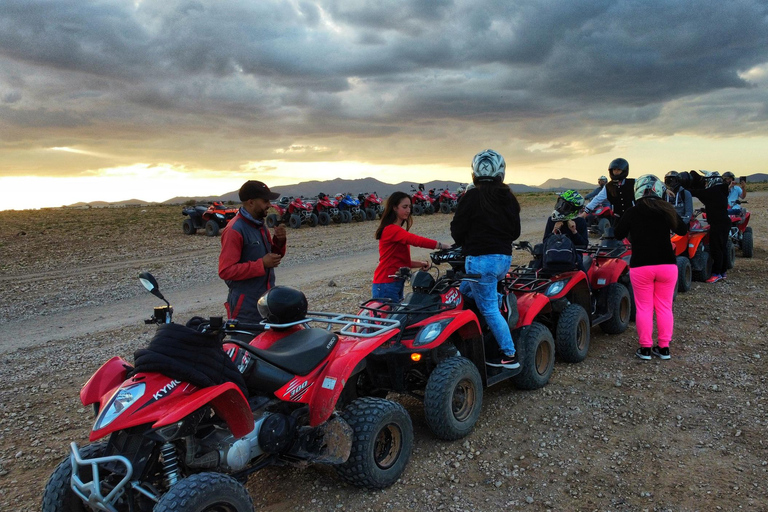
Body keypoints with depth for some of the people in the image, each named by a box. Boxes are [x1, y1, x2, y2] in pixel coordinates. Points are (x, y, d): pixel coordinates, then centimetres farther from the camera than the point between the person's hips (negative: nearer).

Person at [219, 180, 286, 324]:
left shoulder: (260, 225, 11)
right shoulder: (234, 230, -16)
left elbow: (272, 256, 20)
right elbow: (226, 271, -21)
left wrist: (279, 241, -1)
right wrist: (262, 264, -23)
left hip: (267, 301, 8)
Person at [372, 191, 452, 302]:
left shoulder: (398, 231, 17)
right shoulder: (391, 230, -15)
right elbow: (416, 240, -28)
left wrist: (420, 264, 1)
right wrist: (443, 246, -27)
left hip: (396, 284, 10)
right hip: (387, 285, -9)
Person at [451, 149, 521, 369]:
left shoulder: (472, 197, -12)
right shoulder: (509, 198, 8)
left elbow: (457, 230, -8)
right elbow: (515, 232, 13)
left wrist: (465, 244, 13)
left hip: (481, 260, -8)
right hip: (504, 258, 8)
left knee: (489, 309, 1)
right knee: (465, 290, 25)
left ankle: (509, 355, 4)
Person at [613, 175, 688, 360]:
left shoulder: (632, 213, -5)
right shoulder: (667, 210, 0)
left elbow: (618, 234, 4)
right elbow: (682, 230, 13)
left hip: (641, 266, -2)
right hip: (667, 265, 2)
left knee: (644, 308, 6)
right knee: (664, 307, 11)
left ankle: (645, 348, 9)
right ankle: (664, 347, 16)